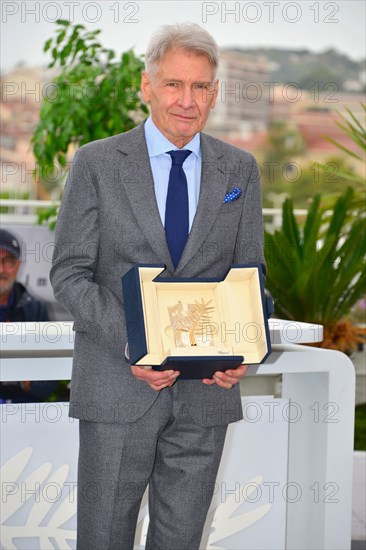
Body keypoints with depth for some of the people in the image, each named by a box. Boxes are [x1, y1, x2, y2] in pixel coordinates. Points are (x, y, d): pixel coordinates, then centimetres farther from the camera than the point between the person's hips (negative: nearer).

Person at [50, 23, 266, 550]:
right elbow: (69, 273, -3)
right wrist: (130, 345, -18)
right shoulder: (96, 163, -1)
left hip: (207, 388, 3)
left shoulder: (240, 170, 8)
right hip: (118, 383, -2)